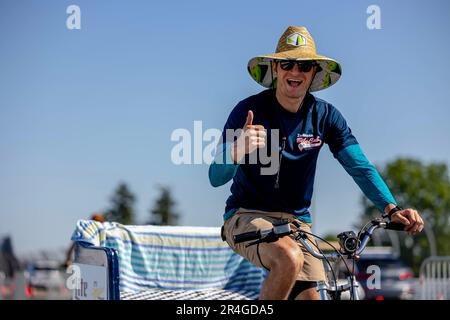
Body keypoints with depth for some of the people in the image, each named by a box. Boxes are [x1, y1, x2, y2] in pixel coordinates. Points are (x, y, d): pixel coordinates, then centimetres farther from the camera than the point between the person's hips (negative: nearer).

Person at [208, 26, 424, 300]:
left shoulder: (325, 115, -1)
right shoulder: (249, 110, -12)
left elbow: (360, 167, -7)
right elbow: (216, 177, -17)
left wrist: (391, 208, -25)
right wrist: (238, 151, -40)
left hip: (297, 222, 5)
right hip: (248, 216, -4)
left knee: (310, 295, -9)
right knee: (290, 257, -34)